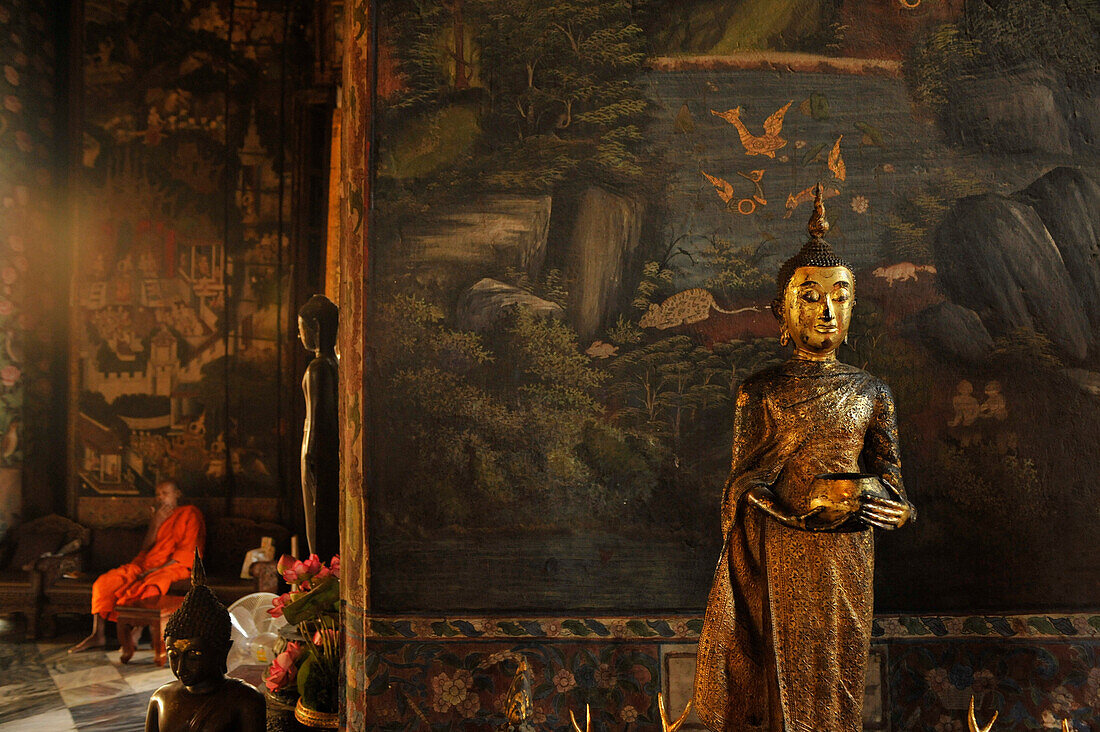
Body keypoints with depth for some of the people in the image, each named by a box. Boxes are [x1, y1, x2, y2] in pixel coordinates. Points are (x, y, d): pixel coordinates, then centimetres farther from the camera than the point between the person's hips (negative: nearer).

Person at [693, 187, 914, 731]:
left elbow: (889, 478, 7)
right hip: (774, 559, -1)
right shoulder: (759, 391, 1)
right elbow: (741, 483, 1)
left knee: (835, 686, 9)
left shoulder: (871, 392, 5)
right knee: (778, 681, 6)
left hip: (845, 560, 2)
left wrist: (895, 508, -14)